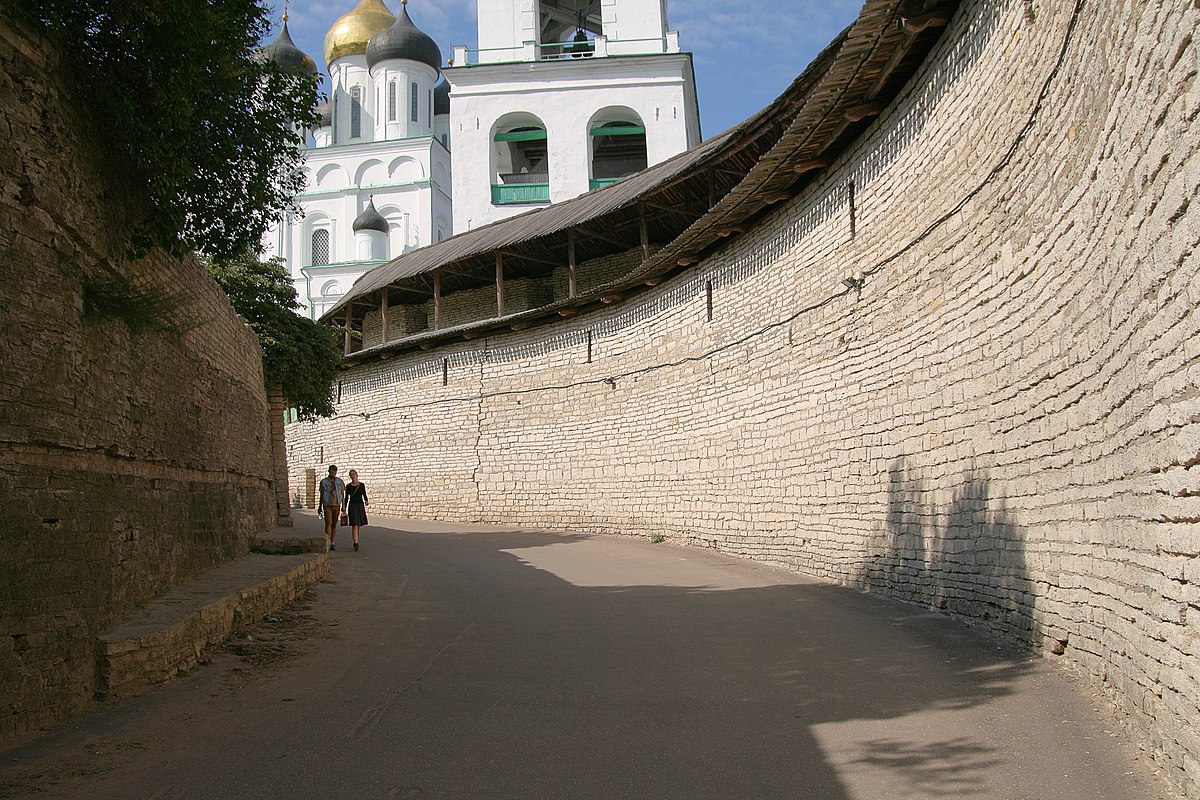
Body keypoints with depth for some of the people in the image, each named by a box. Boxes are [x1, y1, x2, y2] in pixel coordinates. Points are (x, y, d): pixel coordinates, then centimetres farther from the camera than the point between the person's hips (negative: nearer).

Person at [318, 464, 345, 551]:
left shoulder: (340, 481, 4)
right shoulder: (323, 481, 3)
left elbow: (343, 495, 3)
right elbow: (321, 495, 9)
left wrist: (343, 507, -6)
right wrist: (320, 507, 10)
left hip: (336, 506, 2)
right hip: (327, 506, -2)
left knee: (334, 524, 6)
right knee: (328, 523, -13)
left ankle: (332, 543, 15)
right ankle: (328, 543, -14)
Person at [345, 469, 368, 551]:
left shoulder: (362, 485, 4)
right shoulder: (348, 486, 3)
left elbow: (364, 495, 5)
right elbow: (346, 498, 6)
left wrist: (366, 501, -18)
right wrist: (344, 509, 4)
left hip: (360, 506, 2)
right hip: (352, 506, -2)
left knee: (358, 525, 12)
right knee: (354, 525, -13)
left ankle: (356, 542, 28)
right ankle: (356, 544, -19)